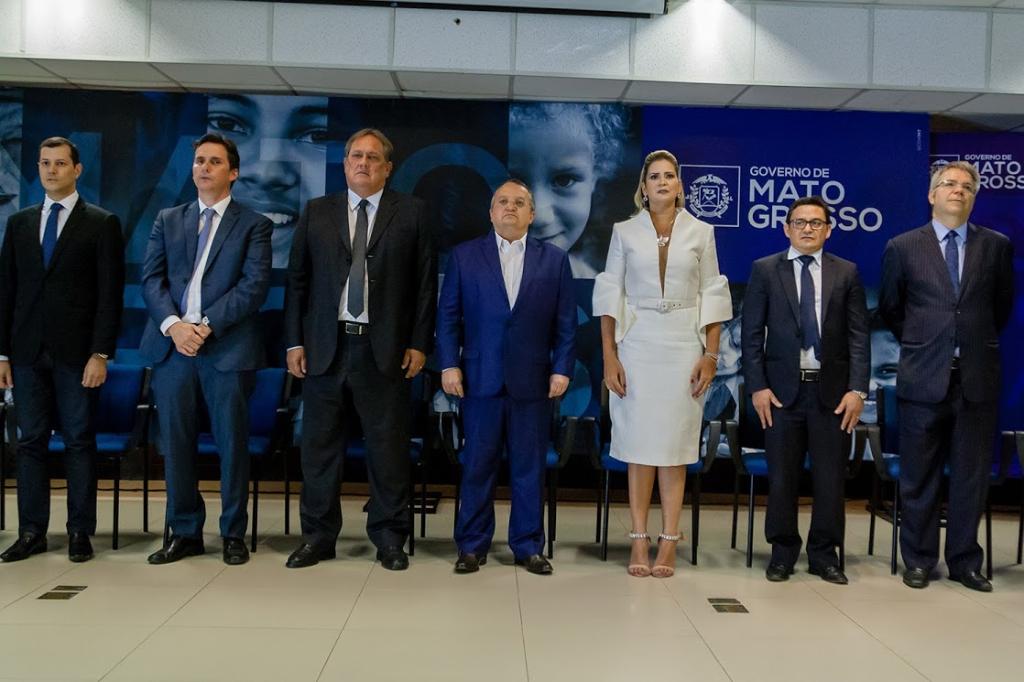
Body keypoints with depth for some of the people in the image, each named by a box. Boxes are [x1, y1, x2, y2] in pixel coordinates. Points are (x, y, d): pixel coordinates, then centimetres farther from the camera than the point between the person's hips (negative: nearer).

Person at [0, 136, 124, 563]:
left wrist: (100, 354, -11)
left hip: (77, 351, -4)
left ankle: (80, 532, 9)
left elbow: (110, 294, -5)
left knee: (79, 441, 2)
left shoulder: (102, 224, 1)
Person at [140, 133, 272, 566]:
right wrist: (172, 324, -11)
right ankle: (184, 533, 19)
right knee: (175, 444, 7)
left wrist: (206, 325, -14)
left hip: (228, 347, -3)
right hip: (172, 344, 3)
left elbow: (254, 285, -6)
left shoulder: (253, 225, 5)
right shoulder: (167, 220, 16)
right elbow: (151, 278, 7)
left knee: (232, 444, 2)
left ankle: (233, 534, 15)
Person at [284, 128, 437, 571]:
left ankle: (389, 539, 17)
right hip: (325, 348, 2)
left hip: (385, 349, -2)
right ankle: (318, 536, 20)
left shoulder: (411, 213, 5)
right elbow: (297, 280, 9)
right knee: (320, 446, 7)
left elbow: (426, 283, 2)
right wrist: (294, 341, 2)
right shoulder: (316, 213, 11)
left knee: (388, 447, 4)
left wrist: (419, 343, -4)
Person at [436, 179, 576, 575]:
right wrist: (449, 364, -4)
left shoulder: (554, 260, 8)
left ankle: (528, 546, 18)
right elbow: (448, 316, 5)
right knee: (478, 465, 5)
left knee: (529, 467, 6)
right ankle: (472, 545, 16)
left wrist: (562, 369, -2)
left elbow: (566, 322, 6)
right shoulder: (464, 256, 7)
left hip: (532, 381, 1)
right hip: (480, 379, 0)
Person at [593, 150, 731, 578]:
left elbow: (712, 297, 5)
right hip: (636, 343, 0)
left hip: (684, 345, 0)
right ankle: (639, 540, 9)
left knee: (675, 443, 2)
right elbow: (610, 295, 3)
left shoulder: (700, 233, 6)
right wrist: (609, 355, -4)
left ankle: (669, 542, 8)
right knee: (638, 442, 2)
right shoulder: (624, 232, 5)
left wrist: (710, 355, -2)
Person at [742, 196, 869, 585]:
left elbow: (858, 336, 4)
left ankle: (824, 555, 21)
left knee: (830, 478, 6)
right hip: (782, 390, -1)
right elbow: (752, 334, 1)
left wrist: (857, 390, -5)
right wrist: (757, 387, -6)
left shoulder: (846, 273, 7)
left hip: (832, 391, 1)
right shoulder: (764, 270, 4)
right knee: (782, 476, 6)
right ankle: (783, 553, 20)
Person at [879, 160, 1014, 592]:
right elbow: (890, 309, 13)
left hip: (978, 378, 1)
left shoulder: (996, 246, 6)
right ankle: (918, 560, 18)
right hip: (923, 378, -1)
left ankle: (965, 561, 20)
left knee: (971, 476, 7)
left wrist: (977, 343, 15)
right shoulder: (903, 247, 3)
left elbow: (1002, 306, 17)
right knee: (919, 477, 6)